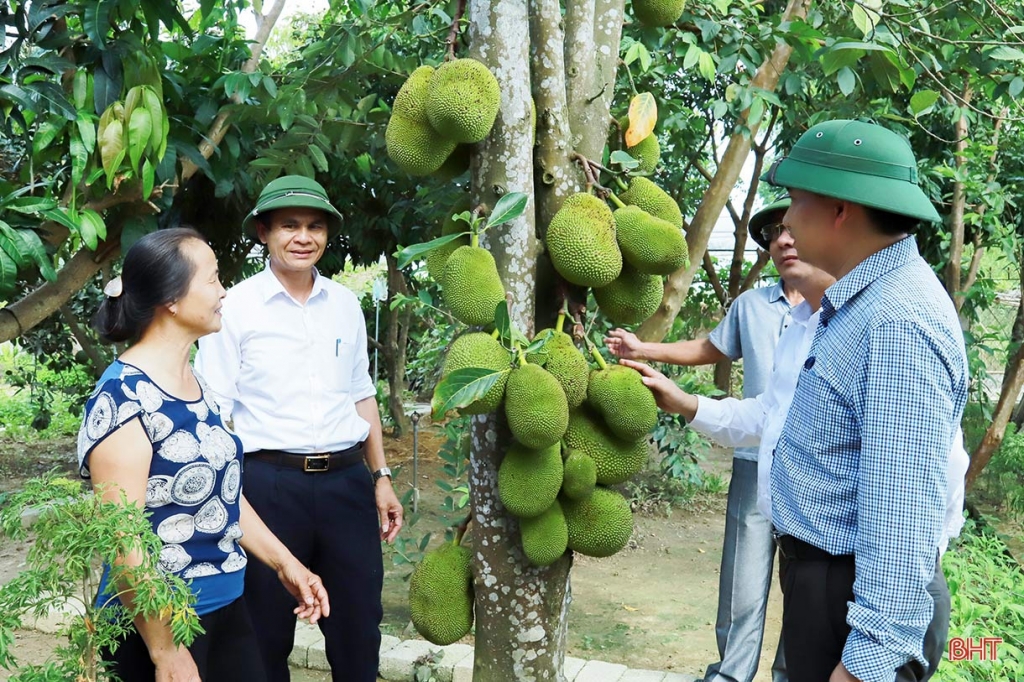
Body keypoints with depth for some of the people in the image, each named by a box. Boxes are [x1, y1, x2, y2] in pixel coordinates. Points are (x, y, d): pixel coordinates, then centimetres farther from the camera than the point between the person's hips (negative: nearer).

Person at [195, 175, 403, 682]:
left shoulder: (345, 304, 9)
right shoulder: (235, 307, -4)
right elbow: (212, 413, -5)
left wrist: (381, 477, 13)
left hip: (347, 481, 4)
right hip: (269, 483, -4)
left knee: (358, 630, 12)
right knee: (266, 636, 9)